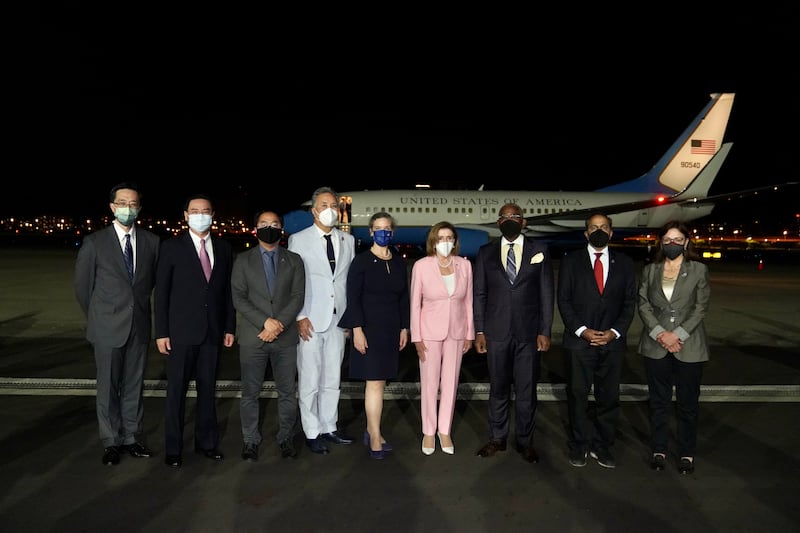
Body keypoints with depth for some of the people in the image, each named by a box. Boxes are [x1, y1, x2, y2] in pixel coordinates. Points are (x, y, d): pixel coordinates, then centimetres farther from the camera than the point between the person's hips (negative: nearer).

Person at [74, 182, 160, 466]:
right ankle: (111, 442, 21)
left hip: (139, 326, 2)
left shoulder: (152, 241, 2)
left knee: (134, 386, 10)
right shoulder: (94, 242, -4)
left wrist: (139, 305, 12)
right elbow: (82, 286, 3)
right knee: (108, 387, 7)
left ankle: (131, 437, 23)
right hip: (108, 327, -2)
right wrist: (98, 318, 8)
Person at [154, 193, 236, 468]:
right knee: (176, 391, 6)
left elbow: (228, 290, 8)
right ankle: (173, 448, 20)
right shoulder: (171, 247, -2)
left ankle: (206, 441, 27)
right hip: (181, 332, -3)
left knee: (208, 389, 12)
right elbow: (161, 291, -3)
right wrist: (161, 332, -7)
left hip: (212, 331, 3)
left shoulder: (223, 248, 7)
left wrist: (230, 327, 5)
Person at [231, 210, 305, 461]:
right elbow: (238, 298, -2)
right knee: (250, 392, 6)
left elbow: (297, 297, 0)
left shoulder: (294, 260, 8)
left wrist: (279, 324, -13)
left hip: (286, 337, 1)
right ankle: (251, 441, 20)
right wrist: (265, 322, -14)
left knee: (288, 391, 7)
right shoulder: (243, 260, 7)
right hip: (252, 337, 0)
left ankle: (286, 438, 21)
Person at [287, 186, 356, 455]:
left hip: (338, 320, 4)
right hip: (310, 321, -4)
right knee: (310, 380, 2)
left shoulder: (348, 240, 10)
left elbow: (352, 280, 11)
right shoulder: (298, 240, -1)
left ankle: (329, 428, 25)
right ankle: (312, 433, 15)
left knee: (332, 379, 12)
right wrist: (299, 317, -10)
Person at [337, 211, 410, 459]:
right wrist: (357, 330, -15)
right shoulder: (361, 261, -6)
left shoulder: (399, 263, 9)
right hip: (369, 329, -5)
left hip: (391, 330, 5)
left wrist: (404, 328, 9)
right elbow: (353, 298, -9)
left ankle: (371, 431, 22)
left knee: (378, 381, 10)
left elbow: (403, 298, 13)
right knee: (375, 382, -5)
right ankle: (375, 437, 5)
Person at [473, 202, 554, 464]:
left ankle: (525, 441, 24)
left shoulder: (539, 250, 3)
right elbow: (479, 293, 5)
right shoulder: (485, 252, 5)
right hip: (496, 333, 1)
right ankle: (497, 438, 27)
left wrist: (545, 331, -3)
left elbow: (547, 293, 2)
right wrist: (479, 331, 0)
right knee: (498, 388, 12)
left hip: (529, 333, 0)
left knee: (527, 391, 8)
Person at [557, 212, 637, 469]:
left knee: (609, 397, 8)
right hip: (579, 341, -2)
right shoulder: (570, 261, 2)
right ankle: (579, 446, 21)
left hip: (612, 341, 2)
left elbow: (629, 302, 6)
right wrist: (582, 331, -11)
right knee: (577, 396, 6)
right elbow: (564, 301, -1)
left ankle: (601, 447, 23)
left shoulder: (624, 263, 8)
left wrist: (615, 331, -7)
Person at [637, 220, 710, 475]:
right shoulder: (650, 270, 7)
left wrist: (678, 334, -13)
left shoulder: (699, 270, 1)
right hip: (656, 346, 2)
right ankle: (658, 449, 22)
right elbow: (643, 304, 2)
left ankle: (686, 453, 22)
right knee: (658, 401, 10)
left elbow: (701, 308, -3)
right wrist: (660, 333, -11)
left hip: (689, 346, -2)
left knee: (687, 402, 7)